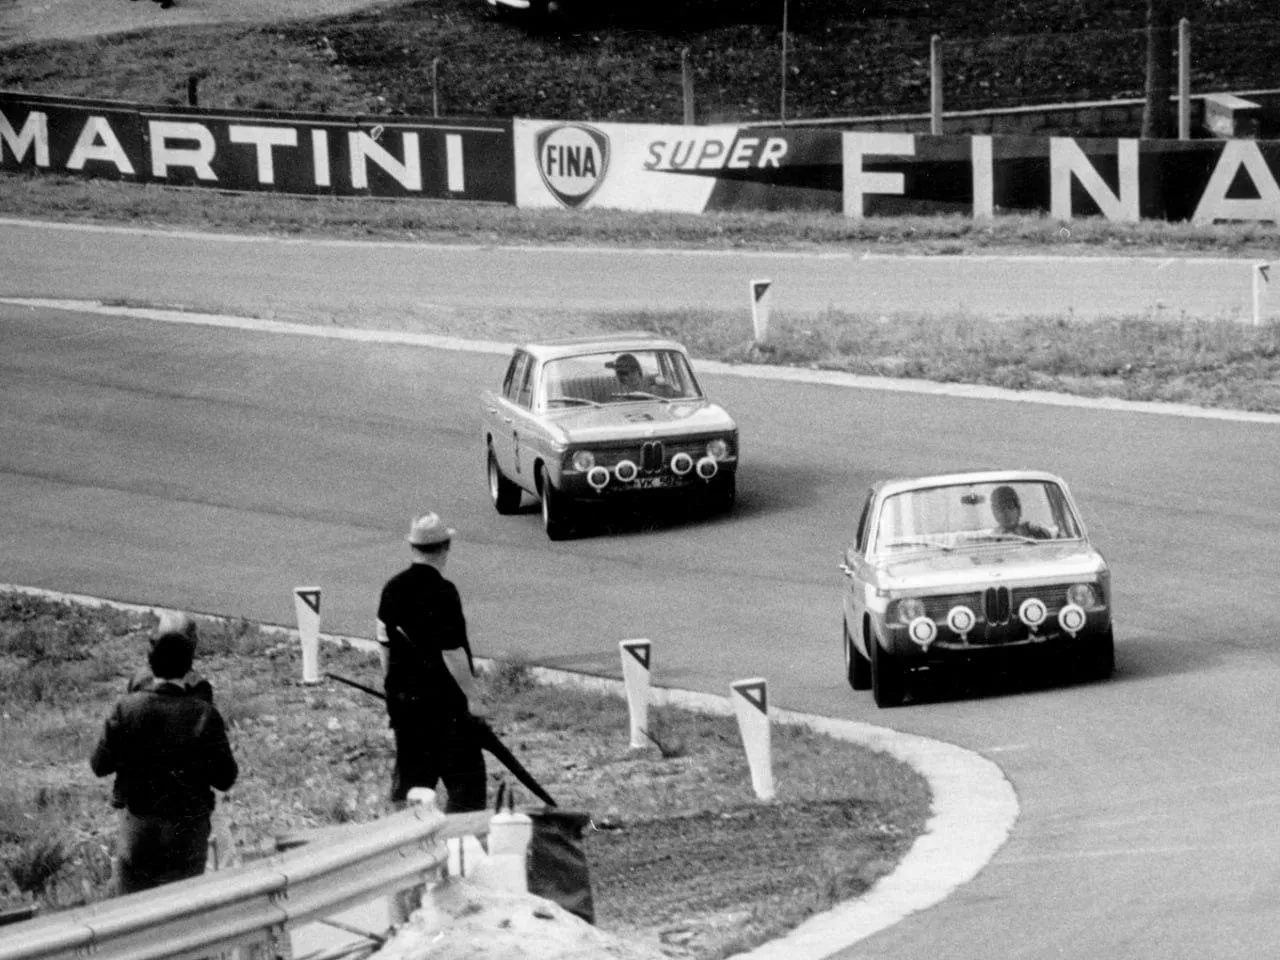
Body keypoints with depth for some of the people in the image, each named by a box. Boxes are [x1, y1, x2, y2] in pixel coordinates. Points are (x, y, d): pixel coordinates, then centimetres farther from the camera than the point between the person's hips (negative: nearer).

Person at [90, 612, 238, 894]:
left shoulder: (127, 708, -12)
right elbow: (225, 779, -12)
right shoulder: (204, 714, -16)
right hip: (188, 828, -1)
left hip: (138, 821, 1)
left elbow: (99, 765, -5)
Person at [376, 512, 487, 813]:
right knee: (465, 777, -1)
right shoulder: (442, 593, -18)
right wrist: (472, 697, -12)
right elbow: (452, 652, -19)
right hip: (443, 698, -7)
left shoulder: (392, 588, 4)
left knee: (409, 777, 15)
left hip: (402, 695, 7)